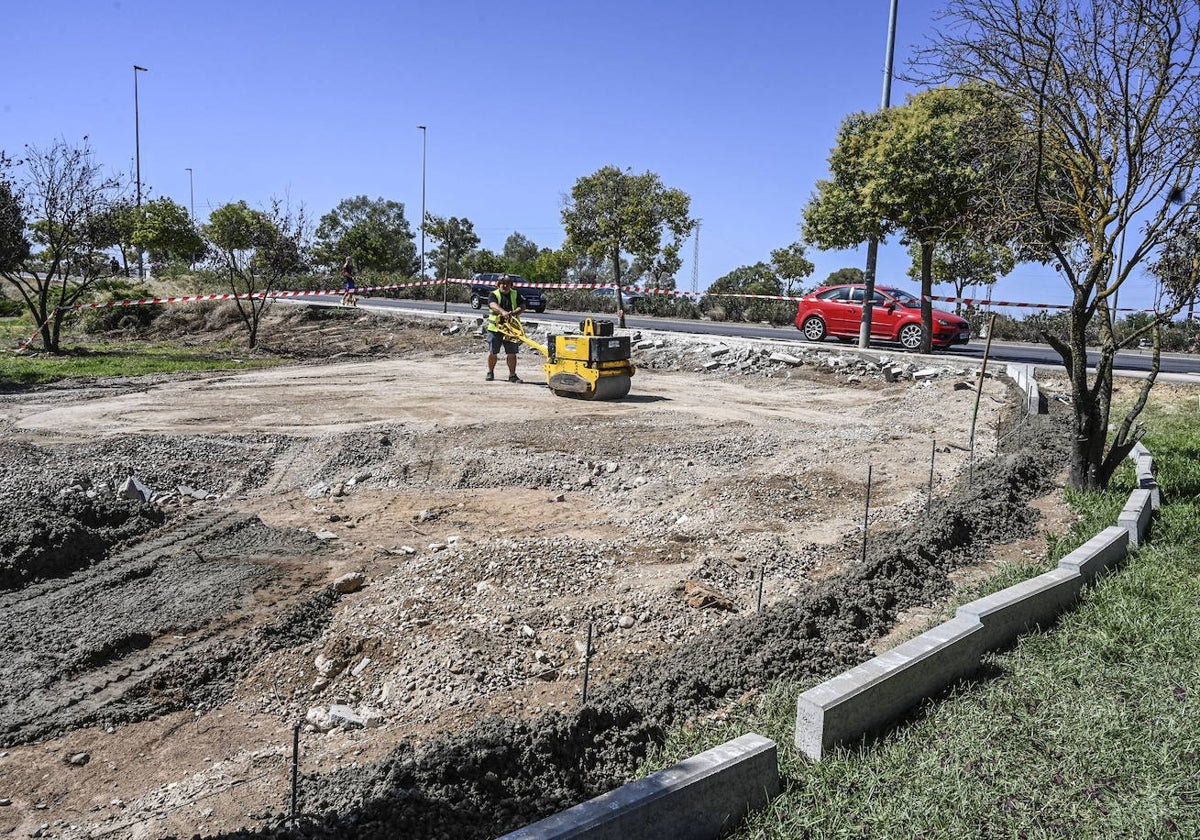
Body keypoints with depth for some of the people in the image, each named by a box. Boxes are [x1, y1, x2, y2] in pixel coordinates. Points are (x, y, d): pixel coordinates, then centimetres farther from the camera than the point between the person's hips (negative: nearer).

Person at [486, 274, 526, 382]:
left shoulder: (515, 295, 9)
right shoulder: (494, 294, -1)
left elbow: (522, 306, -2)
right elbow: (493, 305, -22)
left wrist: (514, 312, -23)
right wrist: (503, 312, -41)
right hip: (495, 328, -1)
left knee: (511, 353, 0)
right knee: (492, 352, 7)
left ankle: (512, 375, 7)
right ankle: (490, 372, 24)